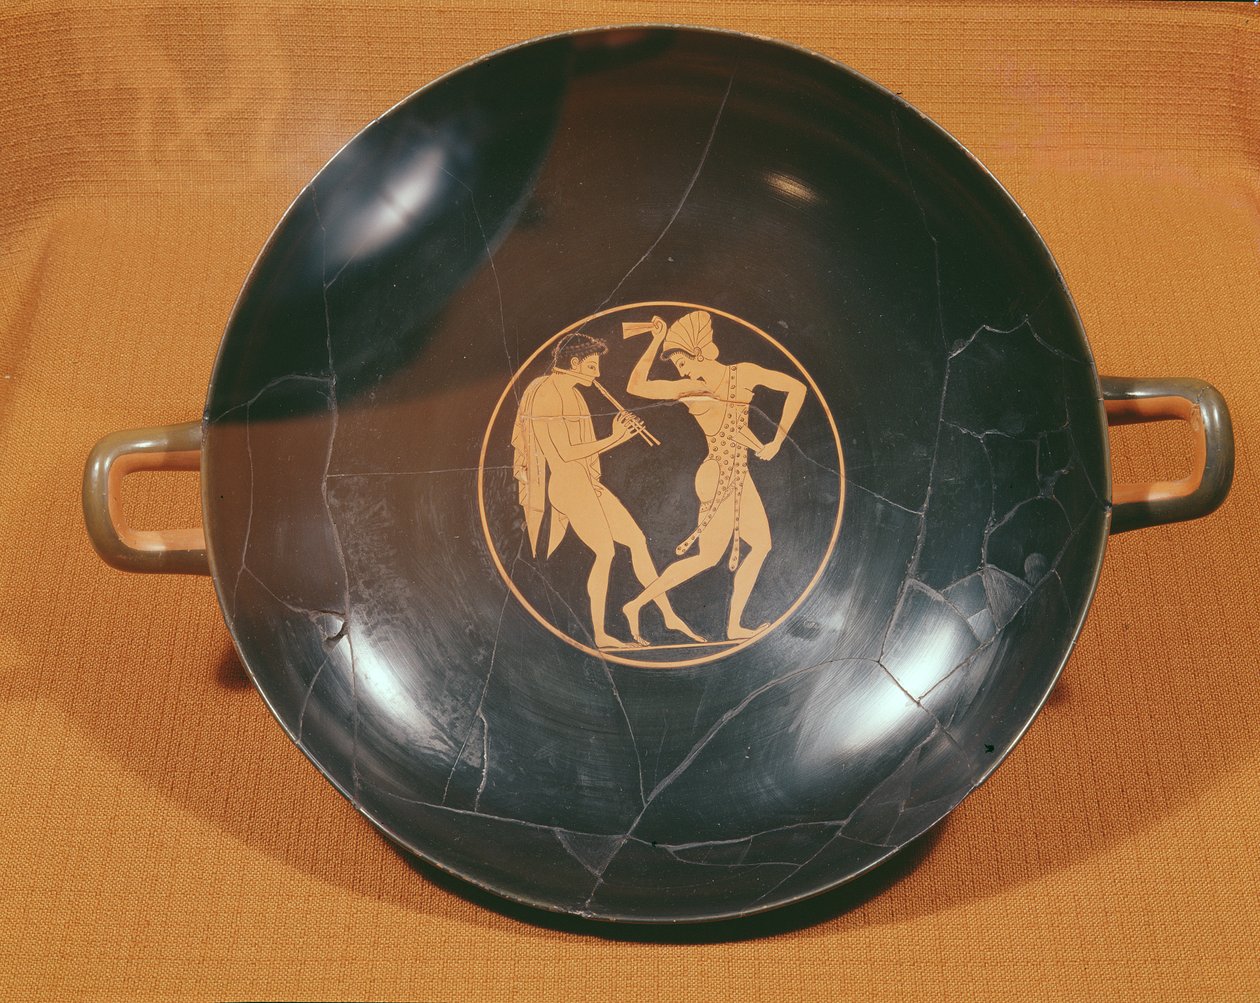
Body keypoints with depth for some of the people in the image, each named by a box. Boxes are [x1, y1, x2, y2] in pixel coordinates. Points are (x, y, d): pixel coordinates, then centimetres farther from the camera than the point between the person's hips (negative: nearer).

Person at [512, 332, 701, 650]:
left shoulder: (570, 393, 20)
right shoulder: (546, 394, -12)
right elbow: (565, 453, -18)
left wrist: (620, 435, 11)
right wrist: (613, 438, -11)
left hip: (588, 483, 10)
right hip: (567, 483, -10)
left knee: (637, 540, 7)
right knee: (606, 551, -17)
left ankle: (669, 615, 13)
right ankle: (600, 634, -11)